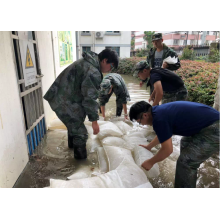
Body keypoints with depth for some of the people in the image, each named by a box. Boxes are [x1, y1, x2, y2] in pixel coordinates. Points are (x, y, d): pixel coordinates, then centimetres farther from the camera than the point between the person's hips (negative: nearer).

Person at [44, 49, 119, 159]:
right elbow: (90, 98, -23)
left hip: (58, 98, 11)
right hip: (64, 103, -11)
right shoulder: (93, 72, -22)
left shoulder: (87, 62, 12)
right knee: (81, 133, 0)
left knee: (74, 124, 31)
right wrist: (94, 120, -15)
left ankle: (72, 144, 56)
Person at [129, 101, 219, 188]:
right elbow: (163, 135, 28)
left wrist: (150, 162, 2)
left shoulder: (158, 118, -20)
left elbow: (167, 150, -13)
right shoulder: (160, 110, 10)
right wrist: (149, 146, 38)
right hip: (212, 120, 11)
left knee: (185, 162, -4)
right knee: (185, 144, 27)